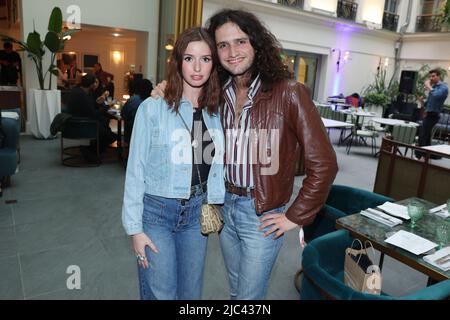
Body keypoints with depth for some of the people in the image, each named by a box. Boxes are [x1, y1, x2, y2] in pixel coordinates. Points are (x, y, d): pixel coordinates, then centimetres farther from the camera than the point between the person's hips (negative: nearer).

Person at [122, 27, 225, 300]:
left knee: (191, 292, 18)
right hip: (156, 210, -3)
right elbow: (136, 170, -8)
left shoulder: (217, 111, 1)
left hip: (197, 212, 4)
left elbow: (216, 165, 9)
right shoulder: (153, 108, -11)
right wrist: (135, 227, -8)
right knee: (161, 294, 7)